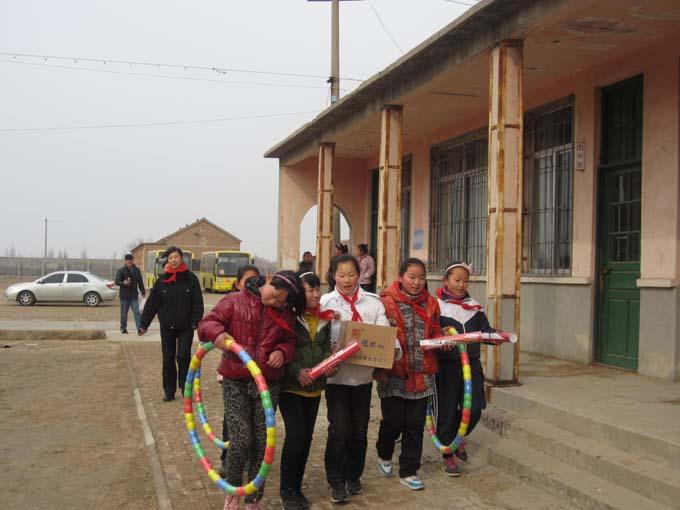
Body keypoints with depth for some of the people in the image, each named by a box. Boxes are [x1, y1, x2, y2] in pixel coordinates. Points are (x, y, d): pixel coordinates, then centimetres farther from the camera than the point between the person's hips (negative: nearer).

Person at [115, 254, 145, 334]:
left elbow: (140, 282, 17)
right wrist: (123, 283, -29)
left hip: (134, 296, 2)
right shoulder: (121, 270, -4)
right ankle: (123, 328, 21)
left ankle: (140, 328, -15)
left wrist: (143, 291, 16)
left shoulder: (137, 270, 7)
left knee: (137, 312, -9)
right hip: (124, 296, -2)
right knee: (124, 314, 7)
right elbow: (117, 282, -9)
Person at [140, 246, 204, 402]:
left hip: (186, 326, -2)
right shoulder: (162, 280, 3)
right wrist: (144, 323, 2)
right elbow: (152, 303, 4)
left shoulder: (190, 278, -2)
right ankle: (169, 391, 16)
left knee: (183, 356, -9)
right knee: (168, 359, 6)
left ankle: (185, 387, 10)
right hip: (167, 326, 2)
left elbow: (197, 302, -3)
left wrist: (195, 321, -13)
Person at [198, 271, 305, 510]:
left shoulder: (285, 314, 7)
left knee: (262, 443, 6)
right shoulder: (234, 301, -4)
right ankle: (233, 489, 17)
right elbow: (206, 324, -5)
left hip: (268, 384, 3)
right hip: (235, 382, -3)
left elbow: (289, 342, 13)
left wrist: (282, 351, -10)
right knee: (241, 439, -11)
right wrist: (218, 333, -27)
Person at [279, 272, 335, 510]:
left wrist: (328, 365, -10)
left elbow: (327, 348, 10)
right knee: (296, 435, -10)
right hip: (290, 386, -6)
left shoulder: (324, 318, 8)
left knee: (306, 437, 11)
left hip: (314, 388, 6)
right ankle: (287, 490, 6)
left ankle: (297, 487, 25)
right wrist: (298, 371, -23)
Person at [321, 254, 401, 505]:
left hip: (363, 374, 2)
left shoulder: (372, 302, 2)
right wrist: (328, 348, -25)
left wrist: (393, 348, -22)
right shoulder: (325, 302, -2)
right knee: (339, 430, -3)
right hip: (336, 374, -2)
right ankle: (336, 481, 12)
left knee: (359, 429, 13)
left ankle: (353, 476, 31)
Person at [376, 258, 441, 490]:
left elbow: (435, 333, 14)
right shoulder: (387, 302, -8)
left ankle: (408, 471, 22)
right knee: (393, 421, 5)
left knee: (415, 425, 8)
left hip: (421, 375, 4)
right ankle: (384, 454, 37)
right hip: (394, 373, -4)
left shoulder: (430, 303, 7)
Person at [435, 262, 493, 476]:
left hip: (471, 363, 4)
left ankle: (457, 438, 34)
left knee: (474, 409, 3)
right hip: (447, 364, -4)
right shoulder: (437, 305, -5)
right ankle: (447, 456, 20)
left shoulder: (475, 306, 11)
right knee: (447, 411, 3)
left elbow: (485, 330, 8)